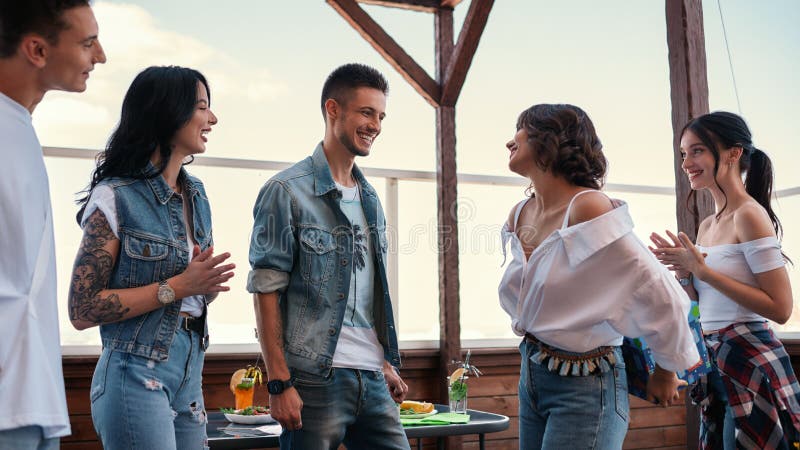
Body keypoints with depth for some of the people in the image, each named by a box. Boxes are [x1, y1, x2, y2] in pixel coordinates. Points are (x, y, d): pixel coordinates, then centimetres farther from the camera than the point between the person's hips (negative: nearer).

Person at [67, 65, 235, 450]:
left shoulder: (196, 195, 10)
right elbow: (82, 310, -13)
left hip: (189, 375, 7)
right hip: (137, 375, -7)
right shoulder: (115, 197, -11)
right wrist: (177, 286, -18)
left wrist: (208, 282, -4)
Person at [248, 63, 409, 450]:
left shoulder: (370, 200, 15)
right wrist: (279, 383, -14)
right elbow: (266, 290, -10)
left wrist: (386, 365, 17)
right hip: (315, 380, -6)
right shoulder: (287, 192, -6)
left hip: (372, 380, 6)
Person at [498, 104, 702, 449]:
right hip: (531, 375, 8)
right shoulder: (519, 216, 5)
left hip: (583, 384, -7)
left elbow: (659, 293, -19)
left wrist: (665, 372, -8)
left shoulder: (587, 207, -19)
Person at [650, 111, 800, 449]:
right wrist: (685, 273, 0)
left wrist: (702, 270, -20)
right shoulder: (706, 225, 11)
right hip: (714, 363, 8)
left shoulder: (749, 215, -13)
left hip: (750, 363, -8)